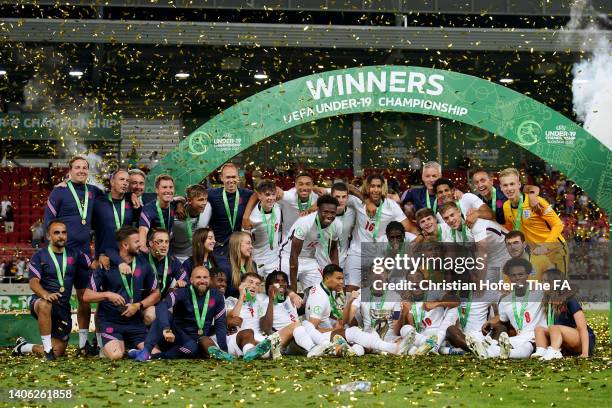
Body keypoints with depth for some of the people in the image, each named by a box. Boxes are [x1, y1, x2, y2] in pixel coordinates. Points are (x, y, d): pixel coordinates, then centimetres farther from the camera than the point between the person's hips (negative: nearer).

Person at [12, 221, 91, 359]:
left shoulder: (74, 255, 9)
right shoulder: (39, 257, -2)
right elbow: (33, 283, -14)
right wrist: (45, 294, -36)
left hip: (63, 307, 4)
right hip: (40, 301, -4)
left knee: (58, 352, 1)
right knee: (45, 305, -43)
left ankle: (24, 347, 28)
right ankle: (47, 347, -29)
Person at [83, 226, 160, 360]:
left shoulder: (143, 265, 5)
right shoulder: (106, 266, -4)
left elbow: (155, 293, 12)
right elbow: (87, 296, -3)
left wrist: (138, 306, -4)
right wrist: (107, 295, -20)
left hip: (135, 321, 3)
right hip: (110, 321, -3)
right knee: (116, 355, -27)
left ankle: (131, 346, 16)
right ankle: (106, 347, 9)